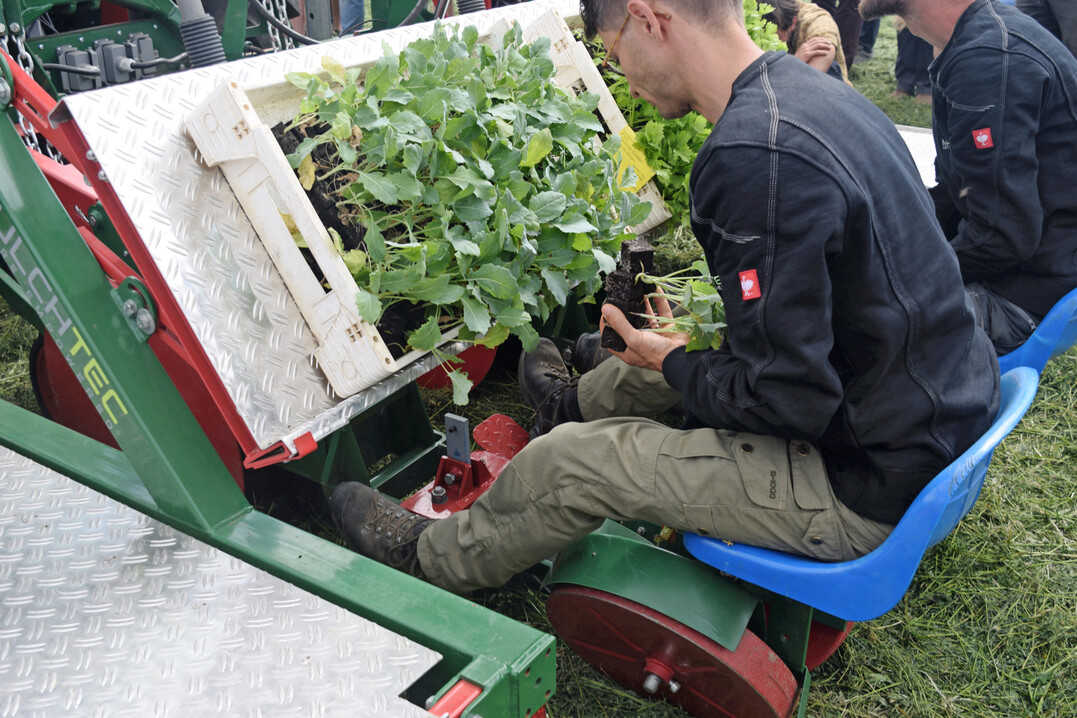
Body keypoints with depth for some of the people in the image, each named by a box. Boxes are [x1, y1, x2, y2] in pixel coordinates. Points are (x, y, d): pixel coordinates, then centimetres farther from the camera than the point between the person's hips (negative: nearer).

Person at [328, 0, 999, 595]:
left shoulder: (756, 155, -29)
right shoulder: (811, 89, 3)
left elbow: (784, 398, -26)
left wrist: (673, 365, -8)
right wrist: (690, 337, 13)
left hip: (872, 489, -9)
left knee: (572, 459, -2)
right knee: (687, 341, 27)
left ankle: (429, 558, 27)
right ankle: (577, 401, 59)